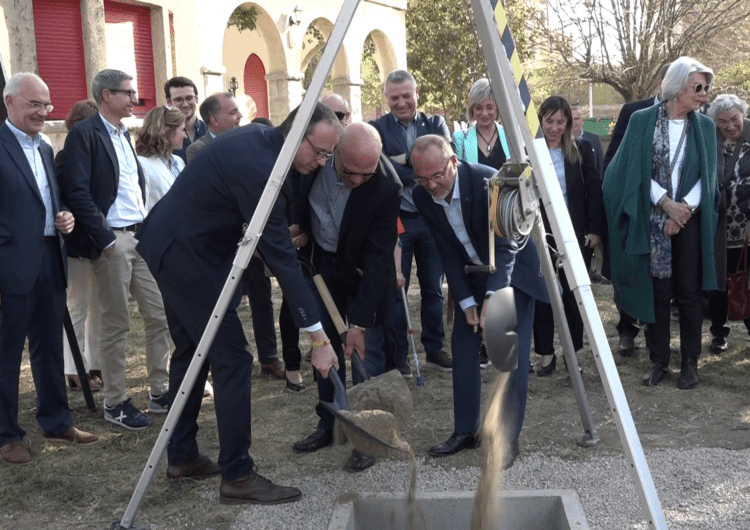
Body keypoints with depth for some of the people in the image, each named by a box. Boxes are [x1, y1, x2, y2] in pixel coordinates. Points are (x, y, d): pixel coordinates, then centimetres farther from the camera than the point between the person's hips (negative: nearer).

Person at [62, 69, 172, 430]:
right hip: (112, 241, -8)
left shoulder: (124, 135, 17)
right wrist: (106, 239, -17)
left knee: (160, 315, 7)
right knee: (116, 324, 0)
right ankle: (114, 403, 12)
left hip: (143, 236, 8)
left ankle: (159, 392, 18)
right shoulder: (84, 134, -8)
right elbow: (77, 192, -15)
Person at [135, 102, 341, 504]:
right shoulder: (259, 169, -27)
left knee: (191, 352, 18)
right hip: (187, 254, -11)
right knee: (232, 359, -7)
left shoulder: (259, 137, 1)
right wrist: (318, 338, -25)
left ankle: (182, 457, 30)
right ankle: (237, 475, 1)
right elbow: (281, 259, -28)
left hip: (170, 244, 11)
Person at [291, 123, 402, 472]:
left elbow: (378, 259, -29)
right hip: (320, 258, 4)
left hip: (362, 270, -4)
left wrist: (360, 322, -30)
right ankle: (329, 425, 25)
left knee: (363, 350, -4)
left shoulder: (386, 188, -33)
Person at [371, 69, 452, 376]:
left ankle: (435, 350, 23)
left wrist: (406, 160, -16)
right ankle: (397, 356, 13)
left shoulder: (435, 124, 7)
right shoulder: (377, 129, -2)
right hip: (395, 220, -3)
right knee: (395, 290, 3)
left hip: (432, 218, 3)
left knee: (433, 288, 11)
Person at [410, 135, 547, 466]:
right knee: (462, 347, 3)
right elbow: (448, 253, -6)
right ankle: (465, 431, 15)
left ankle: (508, 438, 0)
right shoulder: (422, 197, -14)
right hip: (471, 276, 5)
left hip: (512, 270, -5)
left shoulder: (488, 181, -29)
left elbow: (505, 246, -28)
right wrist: (466, 302, -10)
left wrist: (493, 296, -38)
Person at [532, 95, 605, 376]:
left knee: (573, 293, 6)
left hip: (575, 232, 0)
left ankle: (573, 353, 17)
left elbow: (594, 190, 1)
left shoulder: (581, 149, 1)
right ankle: (546, 353, 15)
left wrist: (595, 229, -4)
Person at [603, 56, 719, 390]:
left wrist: (685, 209, -13)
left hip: (691, 222, 1)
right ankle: (659, 361, 16)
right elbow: (636, 170, -5)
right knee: (658, 291, 5)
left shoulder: (704, 127, 6)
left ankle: (690, 362, 15)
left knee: (690, 293, 4)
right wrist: (667, 204, -14)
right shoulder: (643, 121, 0)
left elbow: (707, 176, 1)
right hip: (653, 222, -1)